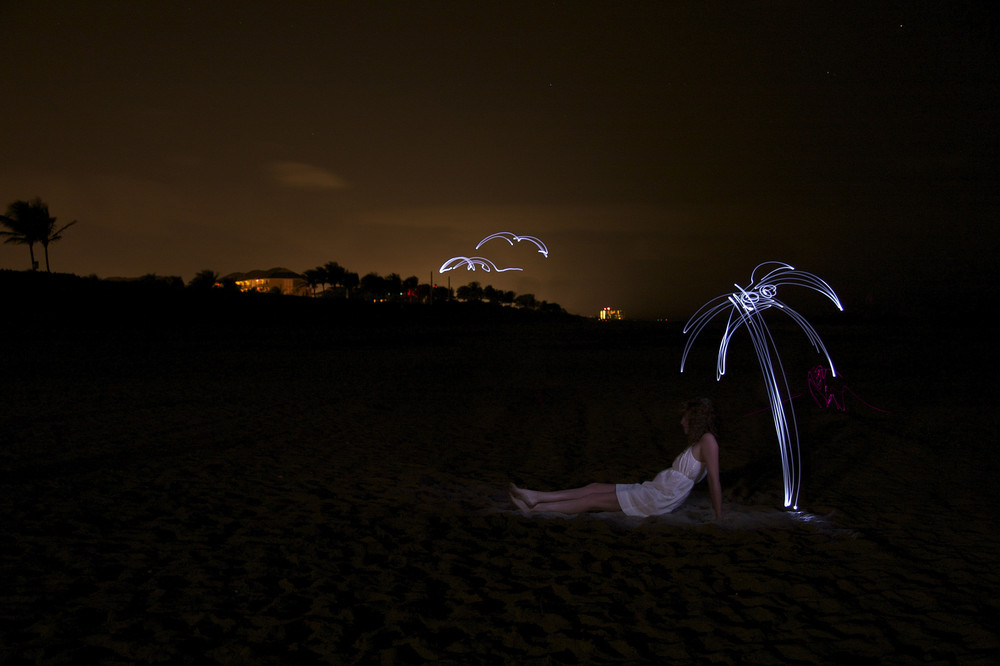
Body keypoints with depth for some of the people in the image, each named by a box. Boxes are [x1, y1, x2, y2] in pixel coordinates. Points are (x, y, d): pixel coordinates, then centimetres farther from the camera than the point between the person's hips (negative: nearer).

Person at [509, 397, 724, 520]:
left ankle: (536, 510, -3)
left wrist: (719, 519, -19)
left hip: (659, 500, -9)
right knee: (595, 487, 4)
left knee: (594, 499, -7)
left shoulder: (708, 441, -14)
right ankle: (535, 497, 5)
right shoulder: (696, 442, 15)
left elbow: (714, 481, -17)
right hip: (652, 490, 9)